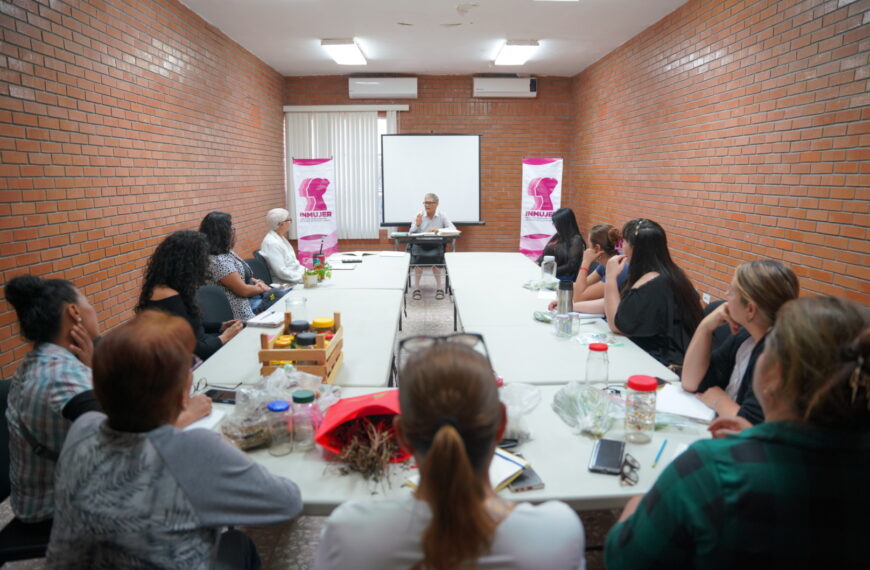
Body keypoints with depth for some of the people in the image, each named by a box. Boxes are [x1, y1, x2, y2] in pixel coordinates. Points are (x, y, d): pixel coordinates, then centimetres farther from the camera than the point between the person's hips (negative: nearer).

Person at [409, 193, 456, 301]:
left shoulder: (442, 216, 2)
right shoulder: (419, 216, 3)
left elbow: (453, 229, -8)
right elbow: (410, 234, 2)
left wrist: (439, 230, -24)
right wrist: (417, 225, -18)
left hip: (436, 245, -1)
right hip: (419, 244, 1)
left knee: (435, 257, -32)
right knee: (418, 257, -31)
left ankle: (439, 287, -16)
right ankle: (416, 288, -18)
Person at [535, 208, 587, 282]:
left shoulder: (576, 240, -8)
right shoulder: (557, 236, 14)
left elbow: (571, 266, -13)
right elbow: (545, 254, 19)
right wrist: (537, 262, -2)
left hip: (564, 277, -7)